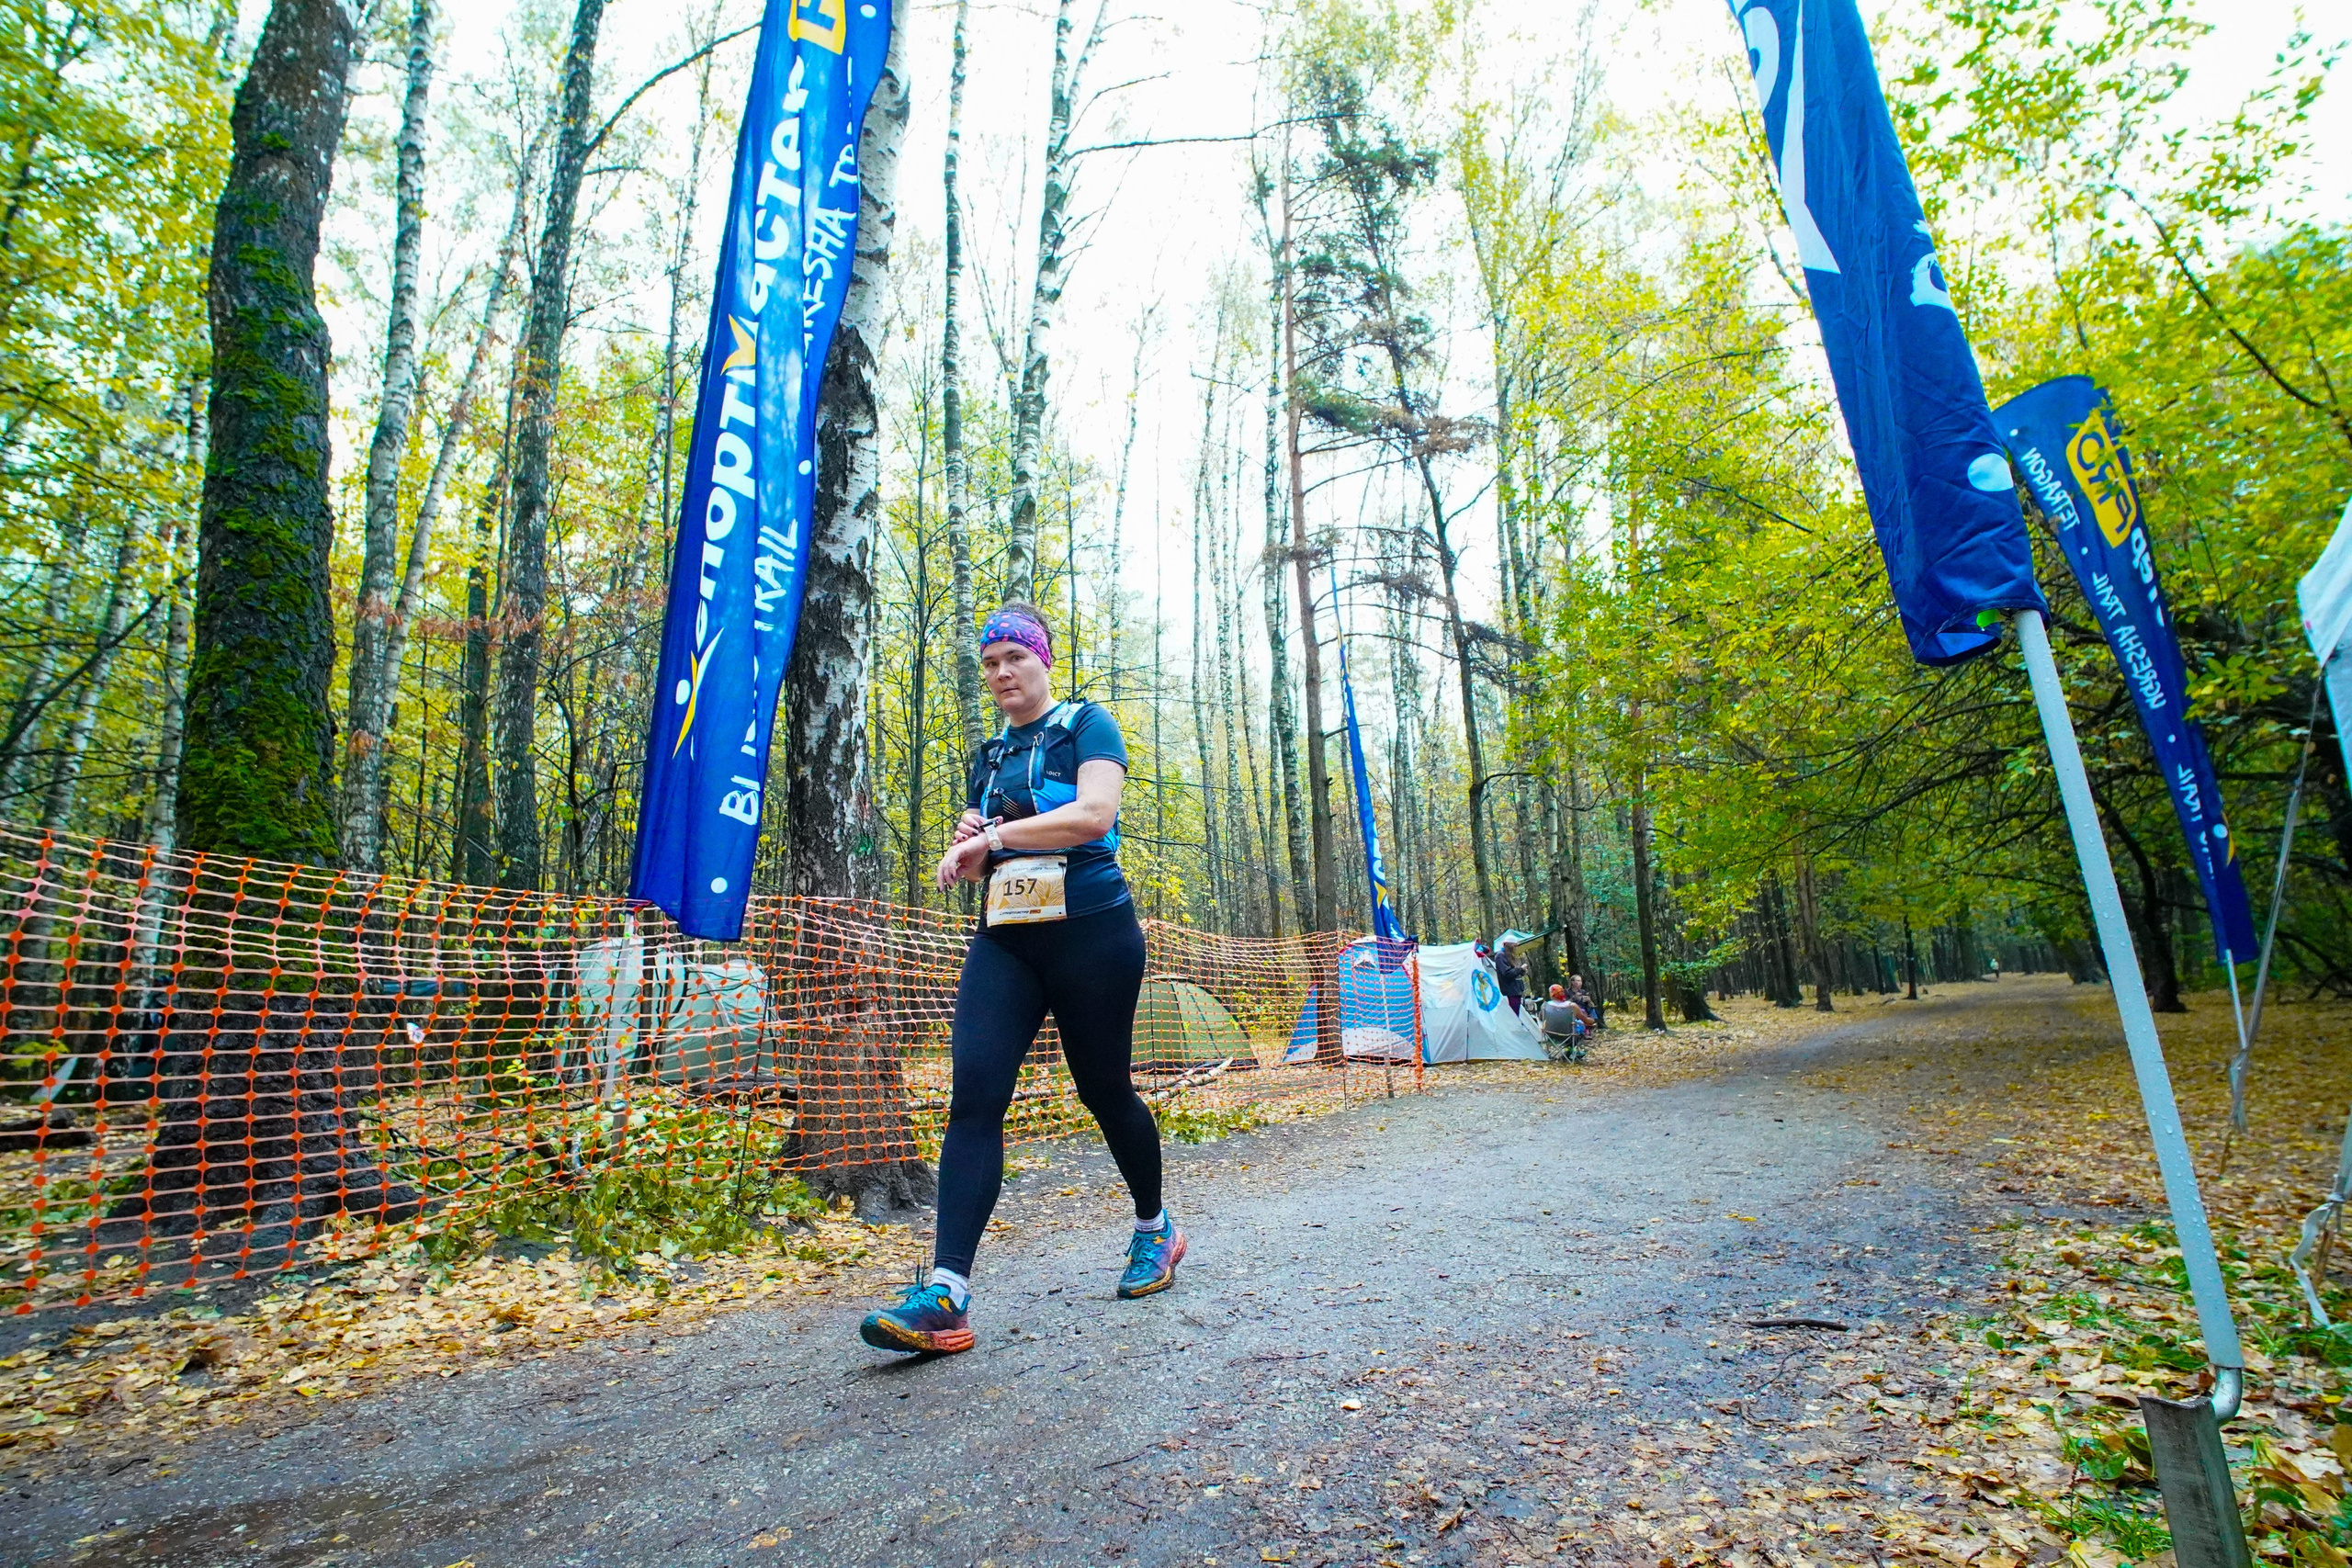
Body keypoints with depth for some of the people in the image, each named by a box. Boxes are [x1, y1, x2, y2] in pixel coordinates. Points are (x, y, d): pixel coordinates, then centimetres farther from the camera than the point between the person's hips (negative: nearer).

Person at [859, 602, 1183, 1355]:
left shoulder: (1087, 725, 0)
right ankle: (946, 1293, -13)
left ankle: (1155, 1230, 32)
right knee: (974, 1094, -11)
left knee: (1104, 1091, 7)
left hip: (1092, 932, -5)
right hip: (1004, 940, 5)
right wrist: (971, 846, 0)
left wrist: (992, 835, -17)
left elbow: (1095, 814, -17)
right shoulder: (988, 757, 18)